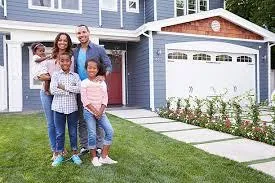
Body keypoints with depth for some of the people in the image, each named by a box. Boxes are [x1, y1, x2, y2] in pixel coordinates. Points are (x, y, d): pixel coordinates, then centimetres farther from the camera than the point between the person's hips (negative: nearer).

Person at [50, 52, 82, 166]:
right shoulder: (55, 75, 2)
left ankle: (75, 154, 24)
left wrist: (64, 87, -13)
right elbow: (53, 90, -11)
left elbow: (79, 89, -11)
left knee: (73, 132, 11)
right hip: (59, 108, -1)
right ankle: (59, 155, 22)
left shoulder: (75, 76, 5)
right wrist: (70, 91, -11)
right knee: (59, 133, 8)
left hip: (72, 107, 1)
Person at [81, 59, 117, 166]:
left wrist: (100, 111, -10)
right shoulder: (84, 83, -2)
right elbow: (84, 99, -9)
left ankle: (104, 157, 3)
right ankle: (94, 157, 12)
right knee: (92, 134, -7)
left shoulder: (102, 83, 7)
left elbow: (105, 99, 2)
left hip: (100, 112, 3)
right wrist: (95, 111, -15)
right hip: (89, 112, -3)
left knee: (110, 131, -8)